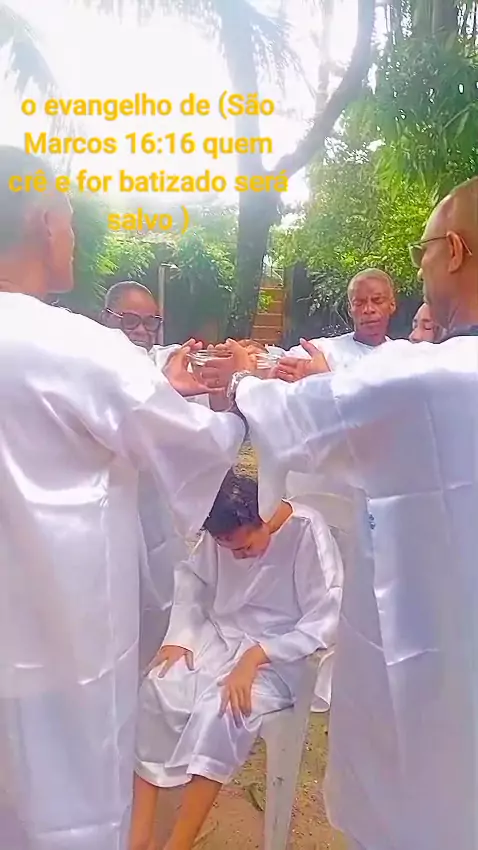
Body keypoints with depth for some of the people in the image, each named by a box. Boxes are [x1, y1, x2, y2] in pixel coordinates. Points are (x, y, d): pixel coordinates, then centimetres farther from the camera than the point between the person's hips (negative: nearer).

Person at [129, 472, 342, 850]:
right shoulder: (221, 534, -4)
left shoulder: (308, 533, -21)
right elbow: (192, 580, 9)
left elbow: (326, 620, -23)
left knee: (218, 711, -30)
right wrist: (180, 636, -7)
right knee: (155, 691, -18)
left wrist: (254, 657, -28)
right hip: (217, 636, 5)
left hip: (279, 656, -5)